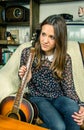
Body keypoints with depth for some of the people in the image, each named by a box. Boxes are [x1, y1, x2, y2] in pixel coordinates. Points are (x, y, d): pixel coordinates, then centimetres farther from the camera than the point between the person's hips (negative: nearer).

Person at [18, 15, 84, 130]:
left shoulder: (65, 59, -8)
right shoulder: (27, 53, -9)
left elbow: (69, 88, -4)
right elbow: (29, 86, 3)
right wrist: (27, 79, -22)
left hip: (58, 97, 2)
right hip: (38, 97, -2)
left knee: (74, 111, -32)